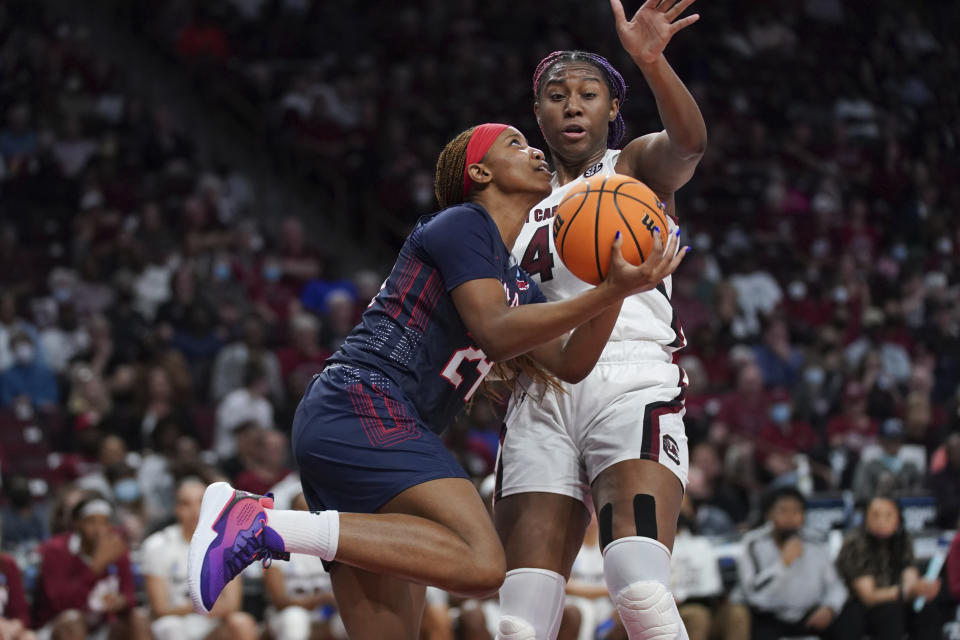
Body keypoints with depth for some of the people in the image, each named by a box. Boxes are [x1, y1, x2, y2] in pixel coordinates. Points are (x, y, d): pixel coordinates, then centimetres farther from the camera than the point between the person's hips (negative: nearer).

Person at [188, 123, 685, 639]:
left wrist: (615, 291, 0)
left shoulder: (515, 282, 29)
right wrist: (609, 294, -16)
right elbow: (494, 334, -11)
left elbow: (569, 363, 16)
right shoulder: (463, 224, 1)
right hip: (362, 404, -10)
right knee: (481, 564, -27)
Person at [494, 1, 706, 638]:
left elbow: (688, 142, -14)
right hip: (541, 395, 5)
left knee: (641, 588, -28)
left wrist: (651, 60, -34)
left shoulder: (638, 166, 10)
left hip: (632, 378, -5)